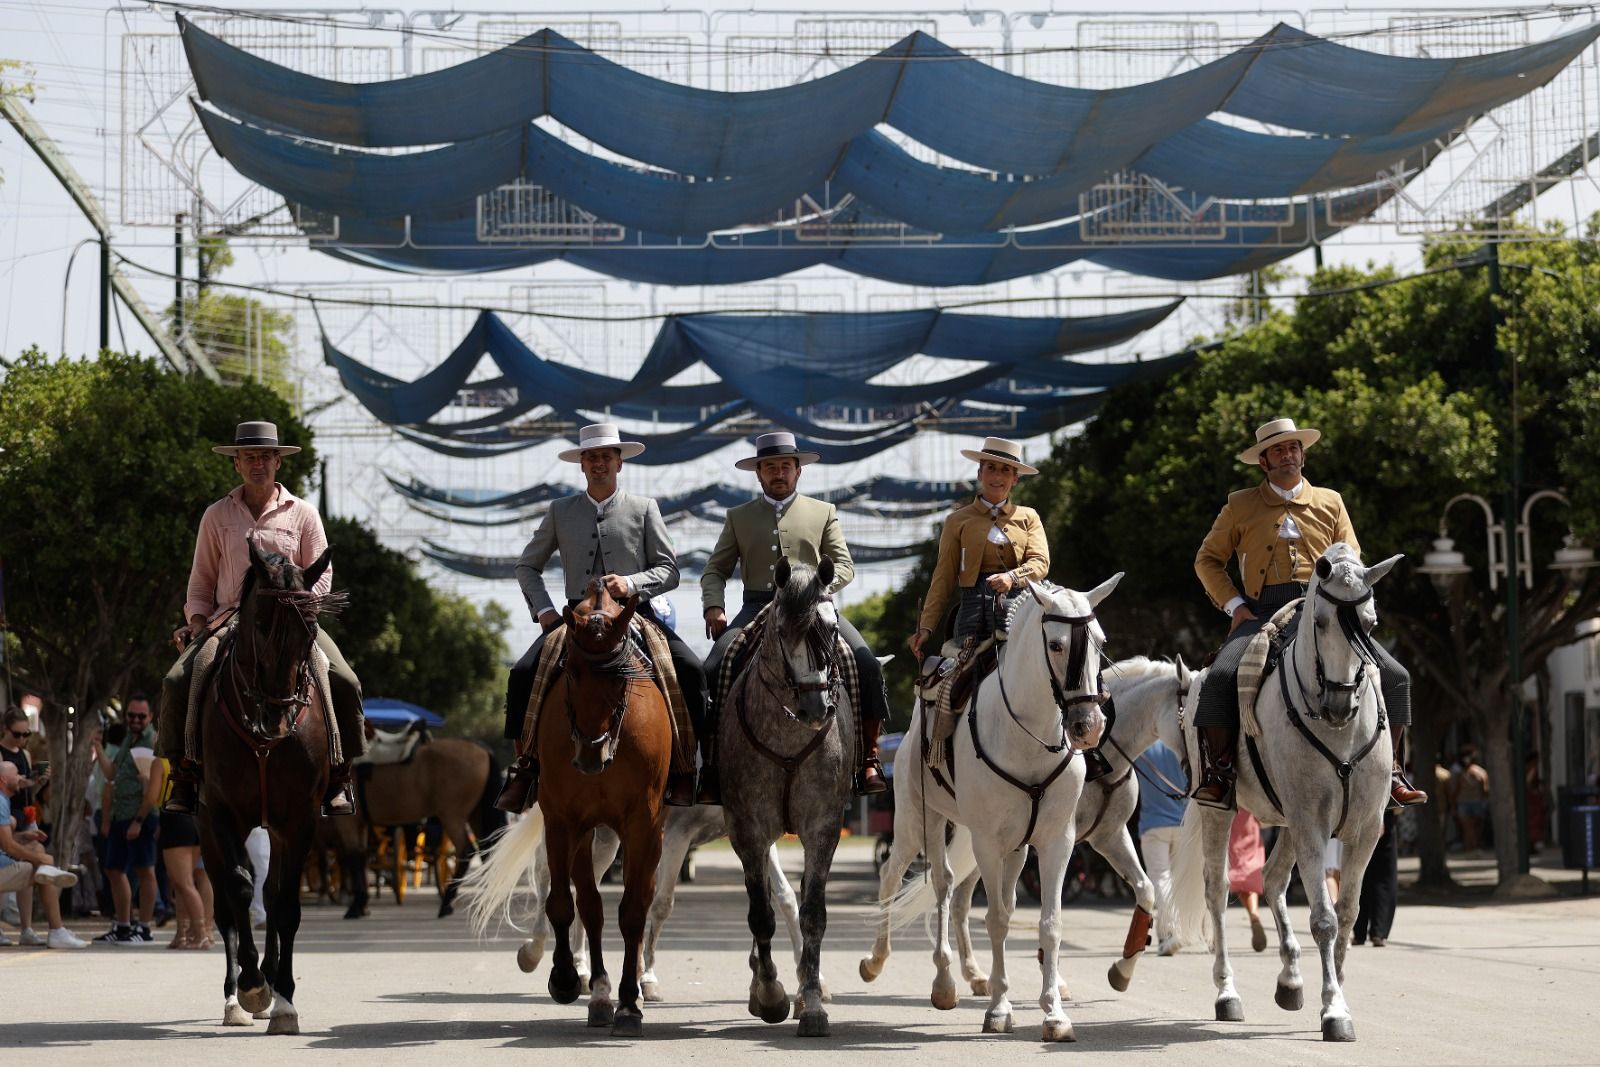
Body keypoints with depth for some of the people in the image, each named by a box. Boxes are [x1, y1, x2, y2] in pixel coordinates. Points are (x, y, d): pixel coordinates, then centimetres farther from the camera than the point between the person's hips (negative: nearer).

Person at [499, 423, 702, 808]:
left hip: (634, 614, -1)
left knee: (691, 670, -25)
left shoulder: (643, 509, 8)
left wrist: (631, 583, -16)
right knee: (522, 674, -21)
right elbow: (527, 566, 19)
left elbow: (669, 570, 3)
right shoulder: (560, 512, 12)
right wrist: (543, 609, 2)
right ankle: (526, 762, -10)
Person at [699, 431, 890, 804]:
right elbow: (716, 570, 13)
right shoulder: (738, 517, 18)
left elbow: (844, 565, 8)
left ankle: (868, 759, -17)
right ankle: (710, 769, -16)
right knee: (712, 670, -23)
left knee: (867, 664, -24)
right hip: (757, 609, 0)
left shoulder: (823, 513, 16)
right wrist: (713, 606, -7)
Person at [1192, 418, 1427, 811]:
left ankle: (1387, 772, -2)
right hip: (1262, 613, -2)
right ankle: (1215, 775, -21)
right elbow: (1208, 559, 14)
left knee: (1395, 676, -12)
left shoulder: (1330, 502, 16)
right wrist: (1233, 603, -1)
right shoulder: (1241, 506, 11)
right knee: (1220, 678, -29)